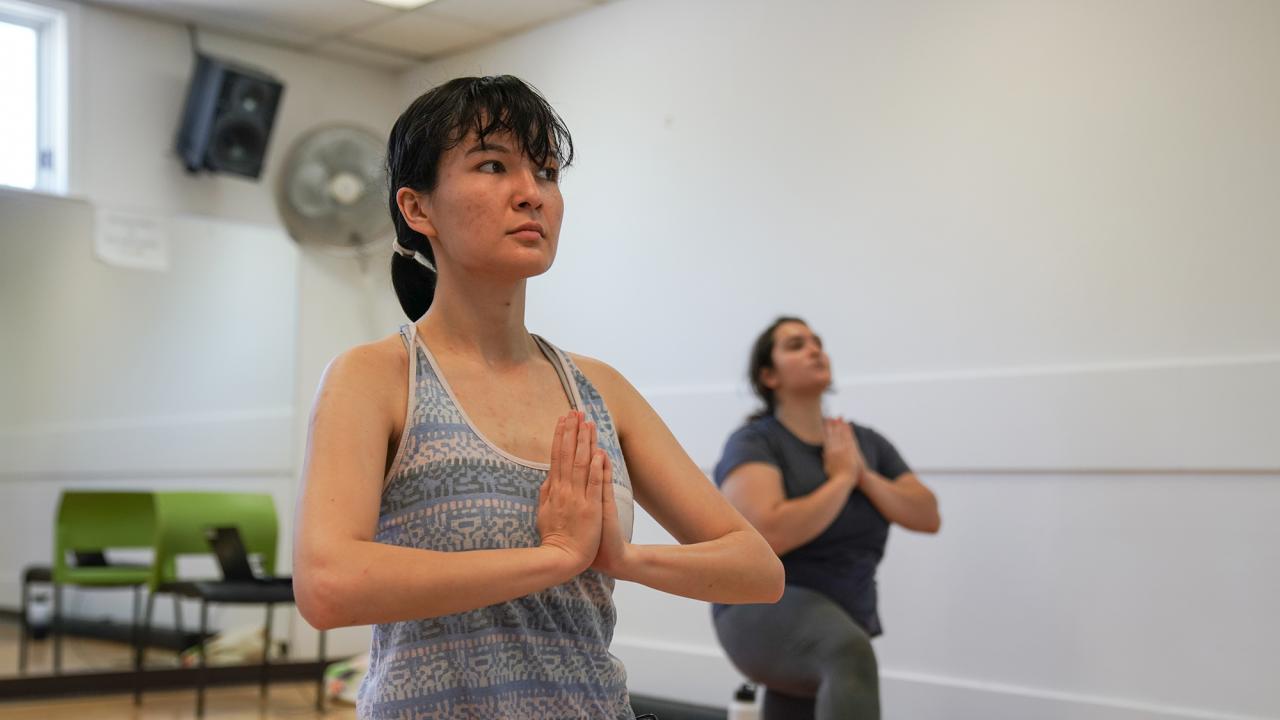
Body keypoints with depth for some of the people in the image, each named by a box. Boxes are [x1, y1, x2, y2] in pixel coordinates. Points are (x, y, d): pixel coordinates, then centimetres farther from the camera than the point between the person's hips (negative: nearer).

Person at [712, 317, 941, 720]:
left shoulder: (867, 442, 9)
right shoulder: (753, 444, -10)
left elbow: (928, 516, 3)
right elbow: (769, 534, -26)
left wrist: (864, 475, -11)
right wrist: (841, 478, -15)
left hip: (839, 627, 7)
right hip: (763, 615, -7)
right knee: (852, 654, -38)